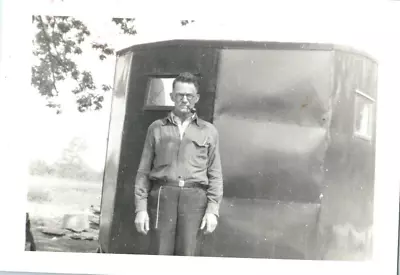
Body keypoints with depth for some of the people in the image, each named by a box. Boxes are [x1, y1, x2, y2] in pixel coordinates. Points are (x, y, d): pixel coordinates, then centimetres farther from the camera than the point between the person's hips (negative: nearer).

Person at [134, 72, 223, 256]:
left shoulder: (209, 131, 13)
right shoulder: (157, 128, 14)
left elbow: (215, 175, 9)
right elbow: (144, 171, 11)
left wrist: (213, 210, -2)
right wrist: (141, 208, 1)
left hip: (194, 199, 0)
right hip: (162, 196, 0)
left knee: (186, 257, -6)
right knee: (159, 256, -5)